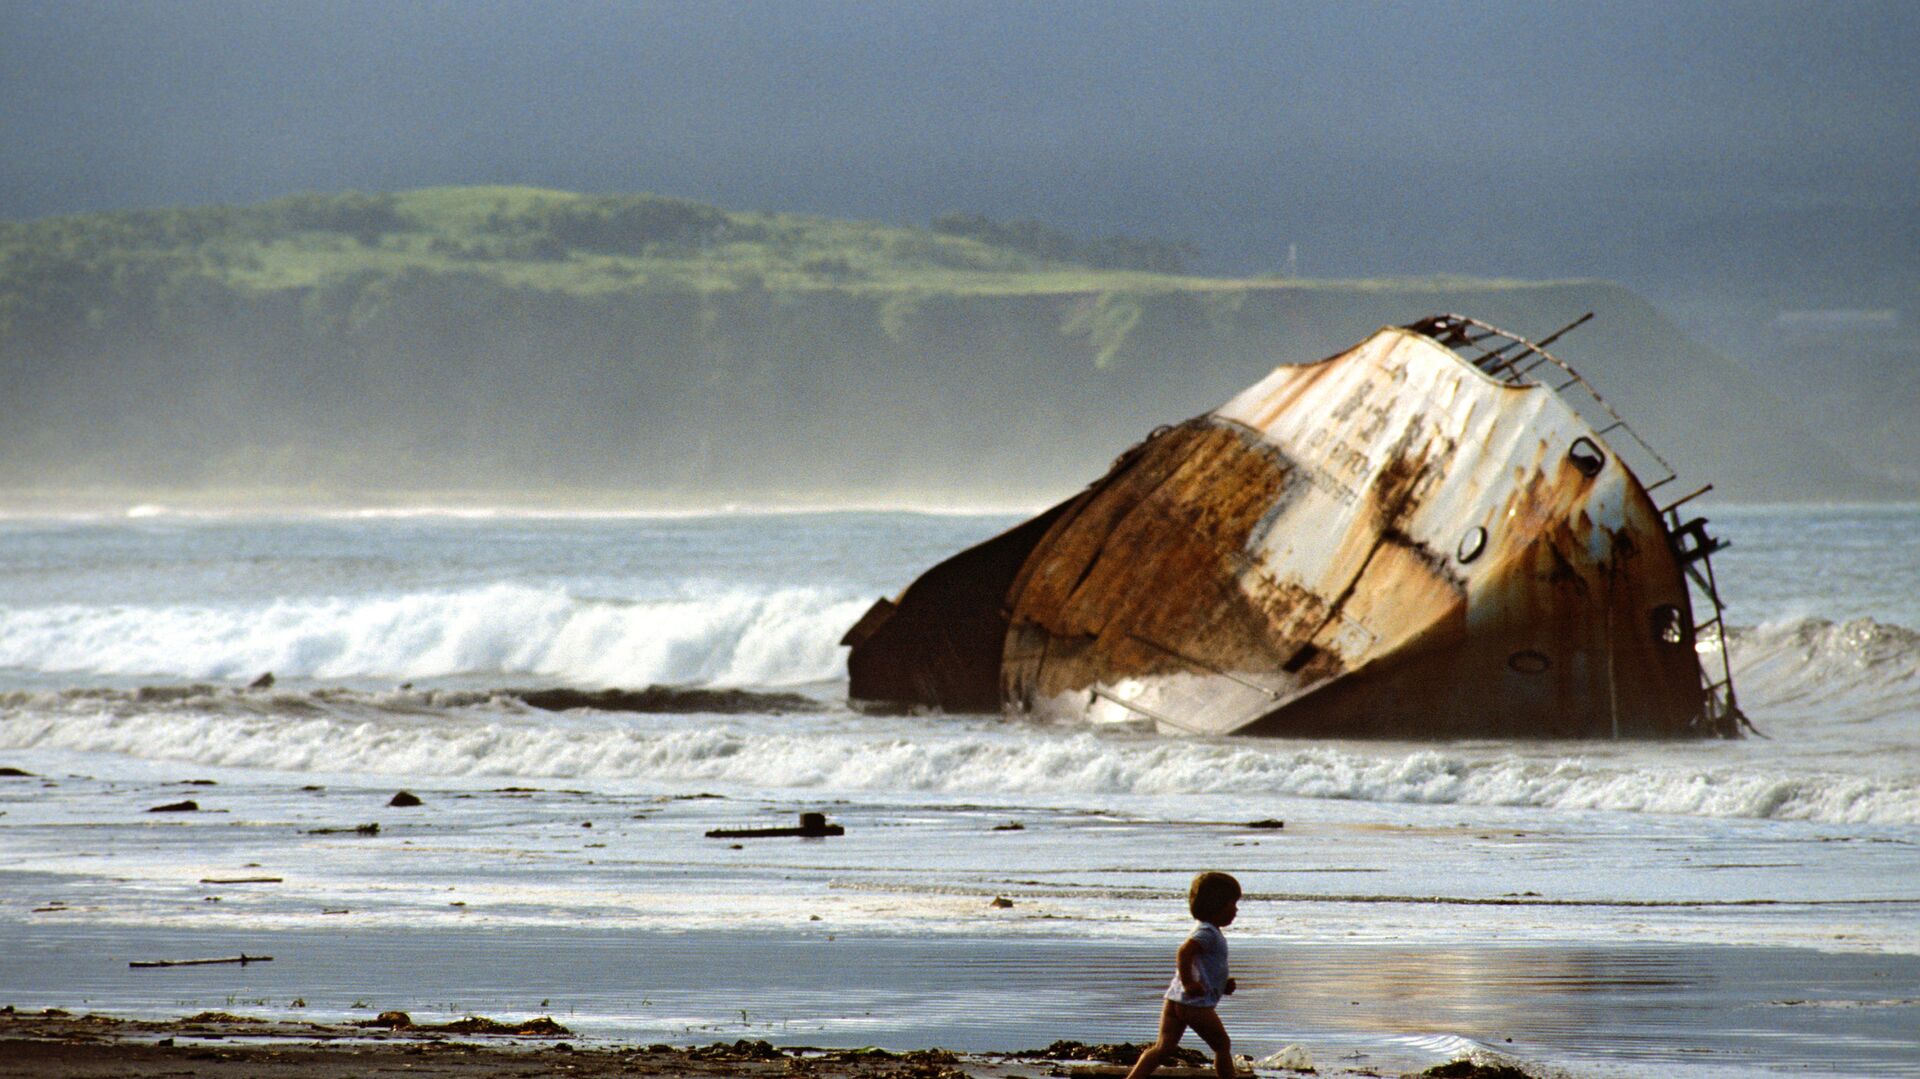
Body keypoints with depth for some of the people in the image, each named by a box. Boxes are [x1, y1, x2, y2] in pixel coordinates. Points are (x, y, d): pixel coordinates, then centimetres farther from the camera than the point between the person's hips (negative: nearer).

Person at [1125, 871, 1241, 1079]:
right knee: (1222, 1045, 6)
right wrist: (1189, 984, -23)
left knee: (1163, 1046, 4)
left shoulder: (1205, 931, 22)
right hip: (1197, 1004, -9)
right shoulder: (1208, 933, -11)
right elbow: (1184, 952, -27)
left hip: (1173, 1000, 9)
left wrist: (1222, 985, 21)